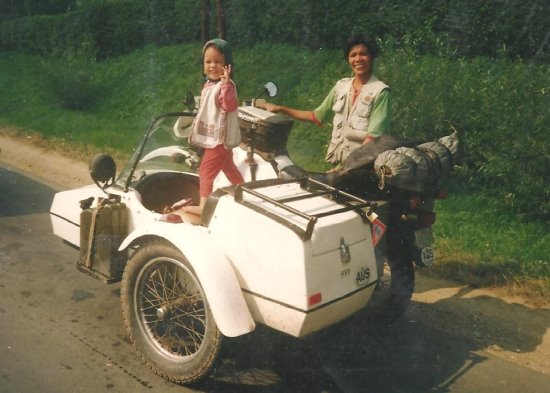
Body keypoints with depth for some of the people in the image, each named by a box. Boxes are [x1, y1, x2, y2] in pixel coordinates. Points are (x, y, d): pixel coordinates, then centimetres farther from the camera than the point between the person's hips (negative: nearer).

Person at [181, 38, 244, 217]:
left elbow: (230, 106, -40)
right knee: (228, 167, 21)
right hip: (215, 136, 10)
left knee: (206, 170, -8)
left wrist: (226, 83, -49)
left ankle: (203, 206, -4)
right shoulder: (208, 85, 9)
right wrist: (195, 126, 29)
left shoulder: (225, 85, -21)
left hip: (220, 138, -10)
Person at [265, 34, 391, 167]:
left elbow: (372, 138, -13)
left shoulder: (381, 91, -7)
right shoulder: (341, 86, 9)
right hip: (338, 164, 4)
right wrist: (280, 109, 14)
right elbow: (316, 117, 17)